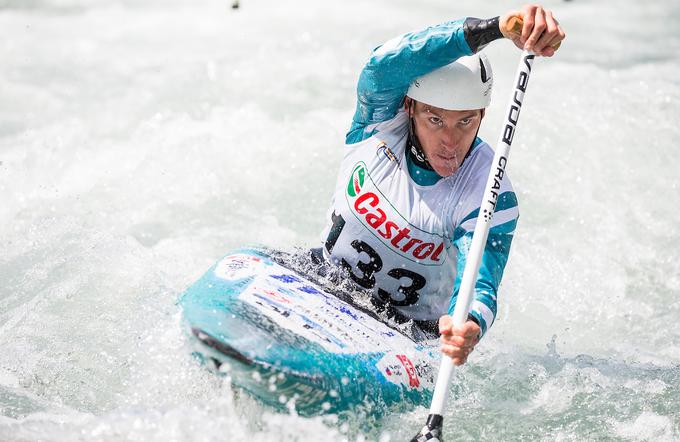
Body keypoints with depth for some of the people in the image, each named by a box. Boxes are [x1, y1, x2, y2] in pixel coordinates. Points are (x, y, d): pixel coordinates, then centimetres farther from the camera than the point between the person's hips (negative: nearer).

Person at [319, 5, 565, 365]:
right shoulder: (381, 119, -15)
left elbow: (478, 288, -30)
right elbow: (387, 64, -36)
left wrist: (469, 327, -56)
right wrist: (497, 27, -48)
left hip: (409, 332, -2)